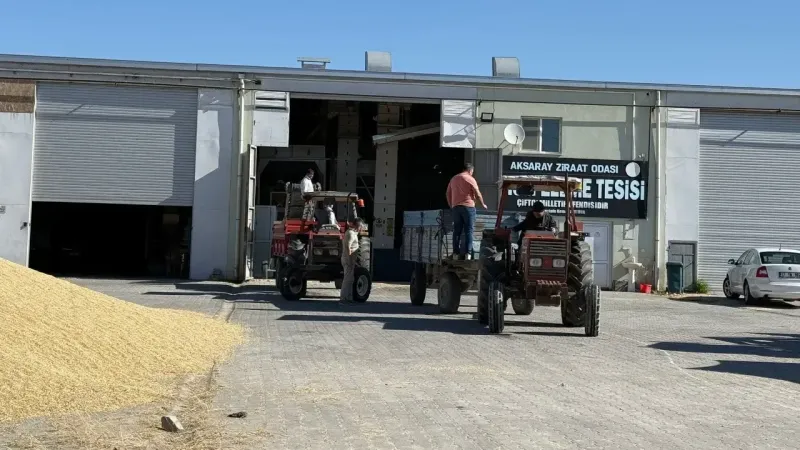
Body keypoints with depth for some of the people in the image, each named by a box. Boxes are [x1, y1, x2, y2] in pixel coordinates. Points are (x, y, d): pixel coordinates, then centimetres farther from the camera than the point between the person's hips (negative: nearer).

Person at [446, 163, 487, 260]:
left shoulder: (453, 179, 13)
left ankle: (455, 253, 3)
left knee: (457, 231, 6)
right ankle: (467, 253, -10)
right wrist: (483, 204, 13)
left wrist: (451, 205, 25)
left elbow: (448, 194, 15)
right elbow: (477, 194, -2)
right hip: (468, 206, -5)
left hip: (455, 207, 5)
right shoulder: (470, 179, -3)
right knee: (469, 230, -3)